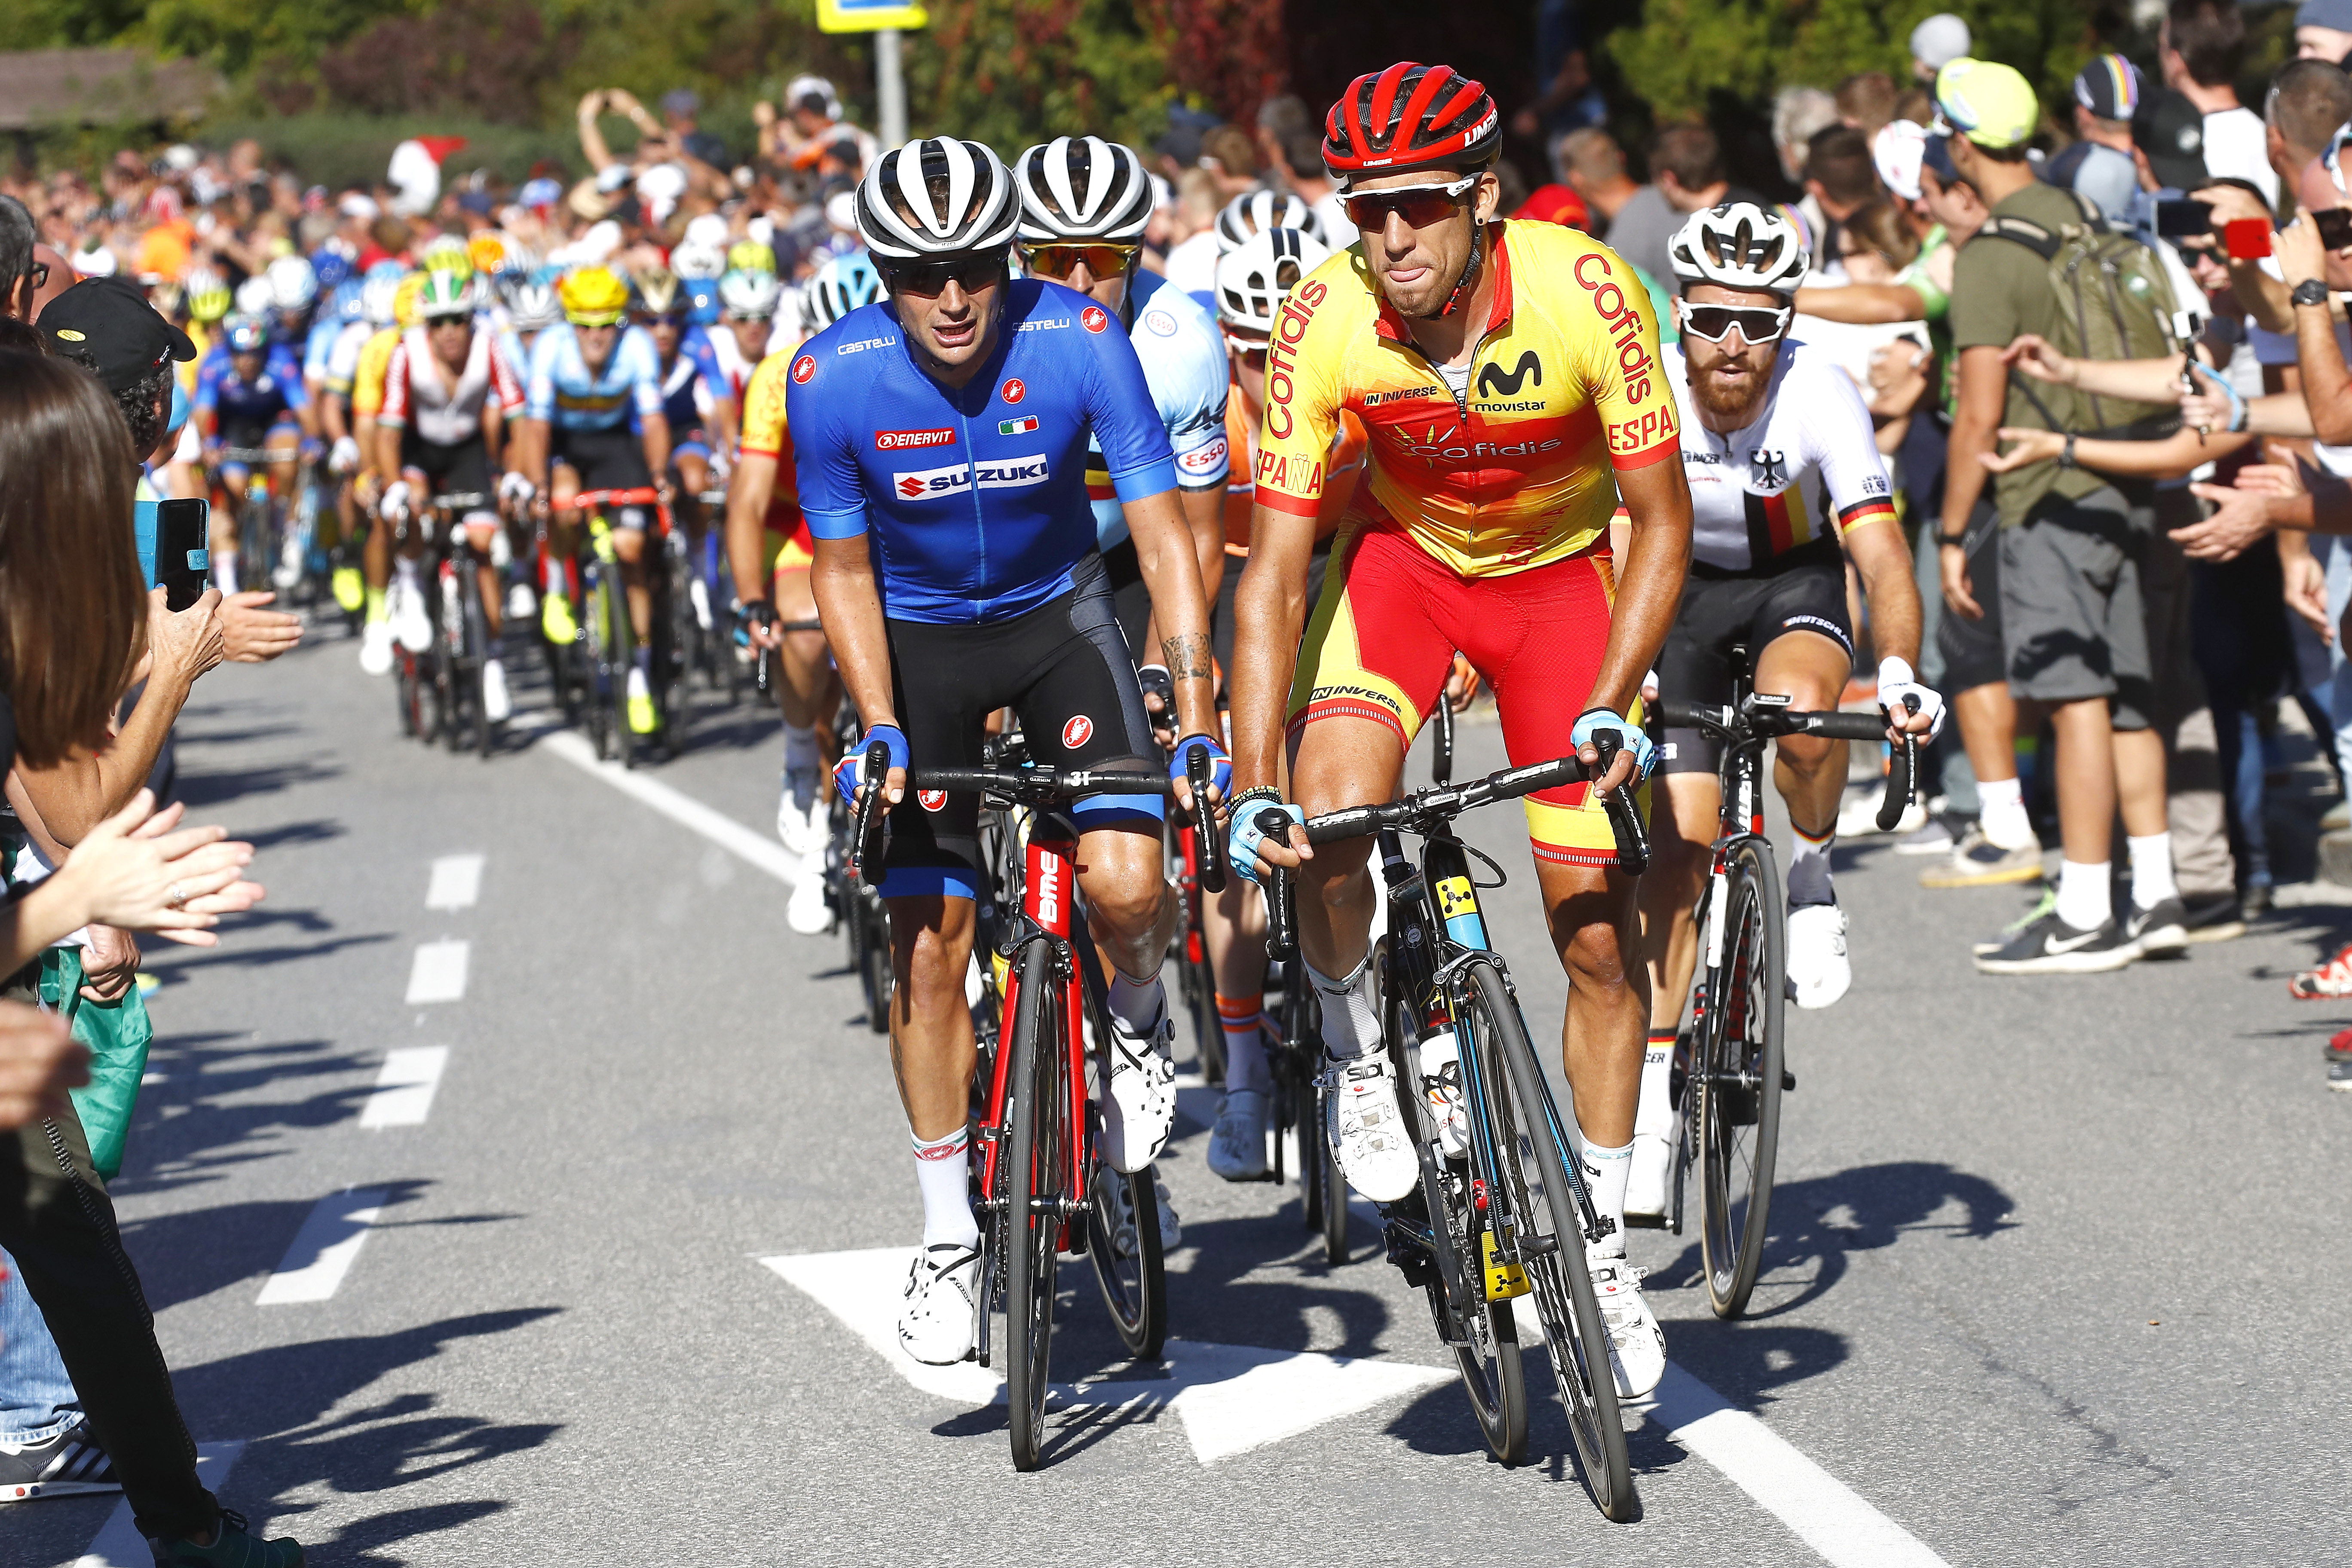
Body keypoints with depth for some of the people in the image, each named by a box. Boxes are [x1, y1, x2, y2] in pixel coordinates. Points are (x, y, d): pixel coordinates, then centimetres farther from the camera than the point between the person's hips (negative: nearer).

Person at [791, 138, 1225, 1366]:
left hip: (1057, 612, 0)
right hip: (917, 638, 1)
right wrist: (879, 729, -18)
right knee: (928, 946, -2)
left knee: (1123, 882, -22)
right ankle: (951, 1237, 11)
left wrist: (1196, 716, -26)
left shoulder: (1078, 342, -23)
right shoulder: (832, 378, -21)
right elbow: (844, 569, -8)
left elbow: (1162, 531, -19)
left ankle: (1137, 1027, 13)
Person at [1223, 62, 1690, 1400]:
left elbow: (1662, 522, -19)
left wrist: (1612, 704, -31)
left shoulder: (1584, 294, -29)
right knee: (1328, 814, -29)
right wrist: (1254, 784, -32)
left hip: (1563, 573, 0)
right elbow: (1273, 574, -23)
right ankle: (1360, 1058, 2)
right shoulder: (1327, 325, -26)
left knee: (1598, 929, -3)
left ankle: (1603, 1244, 14)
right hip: (1405, 554, 0)